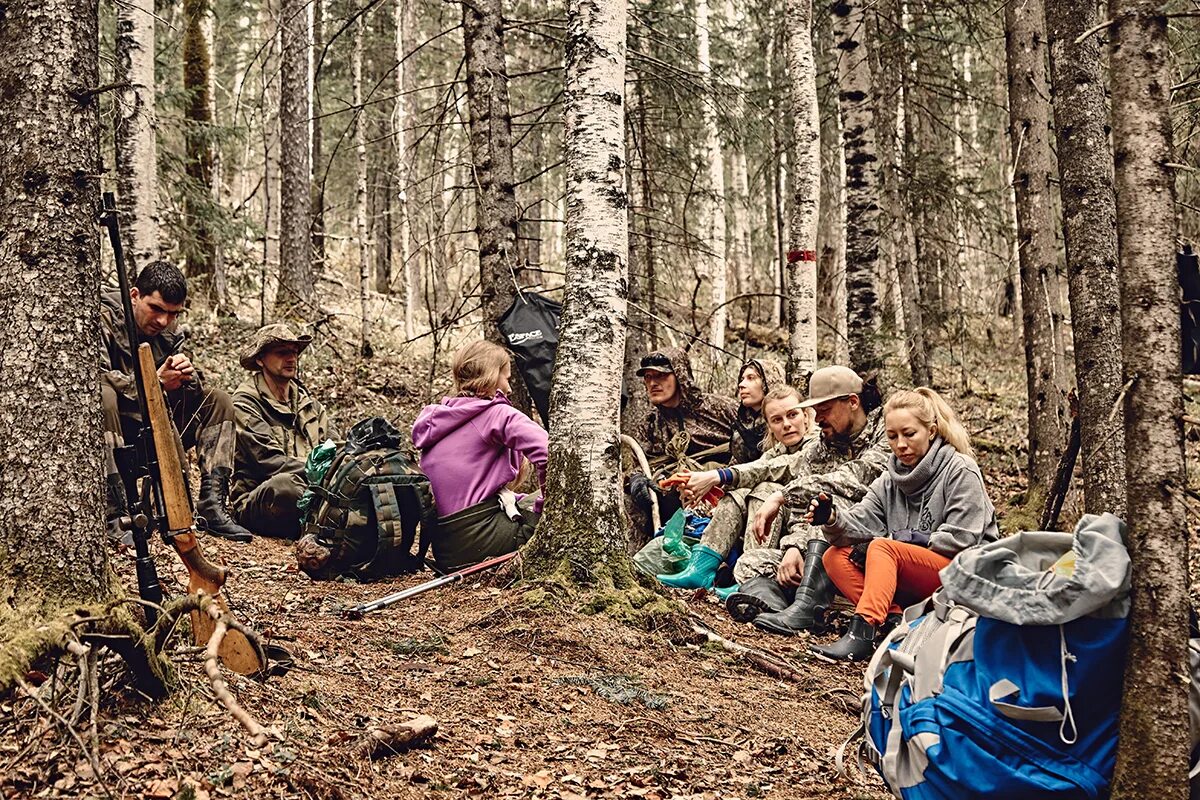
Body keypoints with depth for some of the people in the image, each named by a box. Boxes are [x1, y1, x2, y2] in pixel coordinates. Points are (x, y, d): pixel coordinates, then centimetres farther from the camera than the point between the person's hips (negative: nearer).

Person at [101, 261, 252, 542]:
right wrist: (156, 382, -27)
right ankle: (115, 513, -37)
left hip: (152, 427, 7)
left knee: (218, 400, -1)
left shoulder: (167, 333, 9)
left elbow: (194, 389, 7)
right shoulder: (104, 318, -11)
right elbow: (96, 376, -27)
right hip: (109, 424, -7)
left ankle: (212, 505, -12)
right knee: (104, 397, -37)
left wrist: (186, 375, -17)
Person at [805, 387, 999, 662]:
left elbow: (961, 540, -13)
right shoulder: (890, 480, 11)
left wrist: (901, 538, -13)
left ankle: (861, 635, -40)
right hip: (916, 585, 7)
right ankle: (896, 620, -26)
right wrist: (833, 518, -26)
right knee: (835, 557, -10)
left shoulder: (960, 471, -6)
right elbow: (860, 522, -3)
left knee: (882, 548, -29)